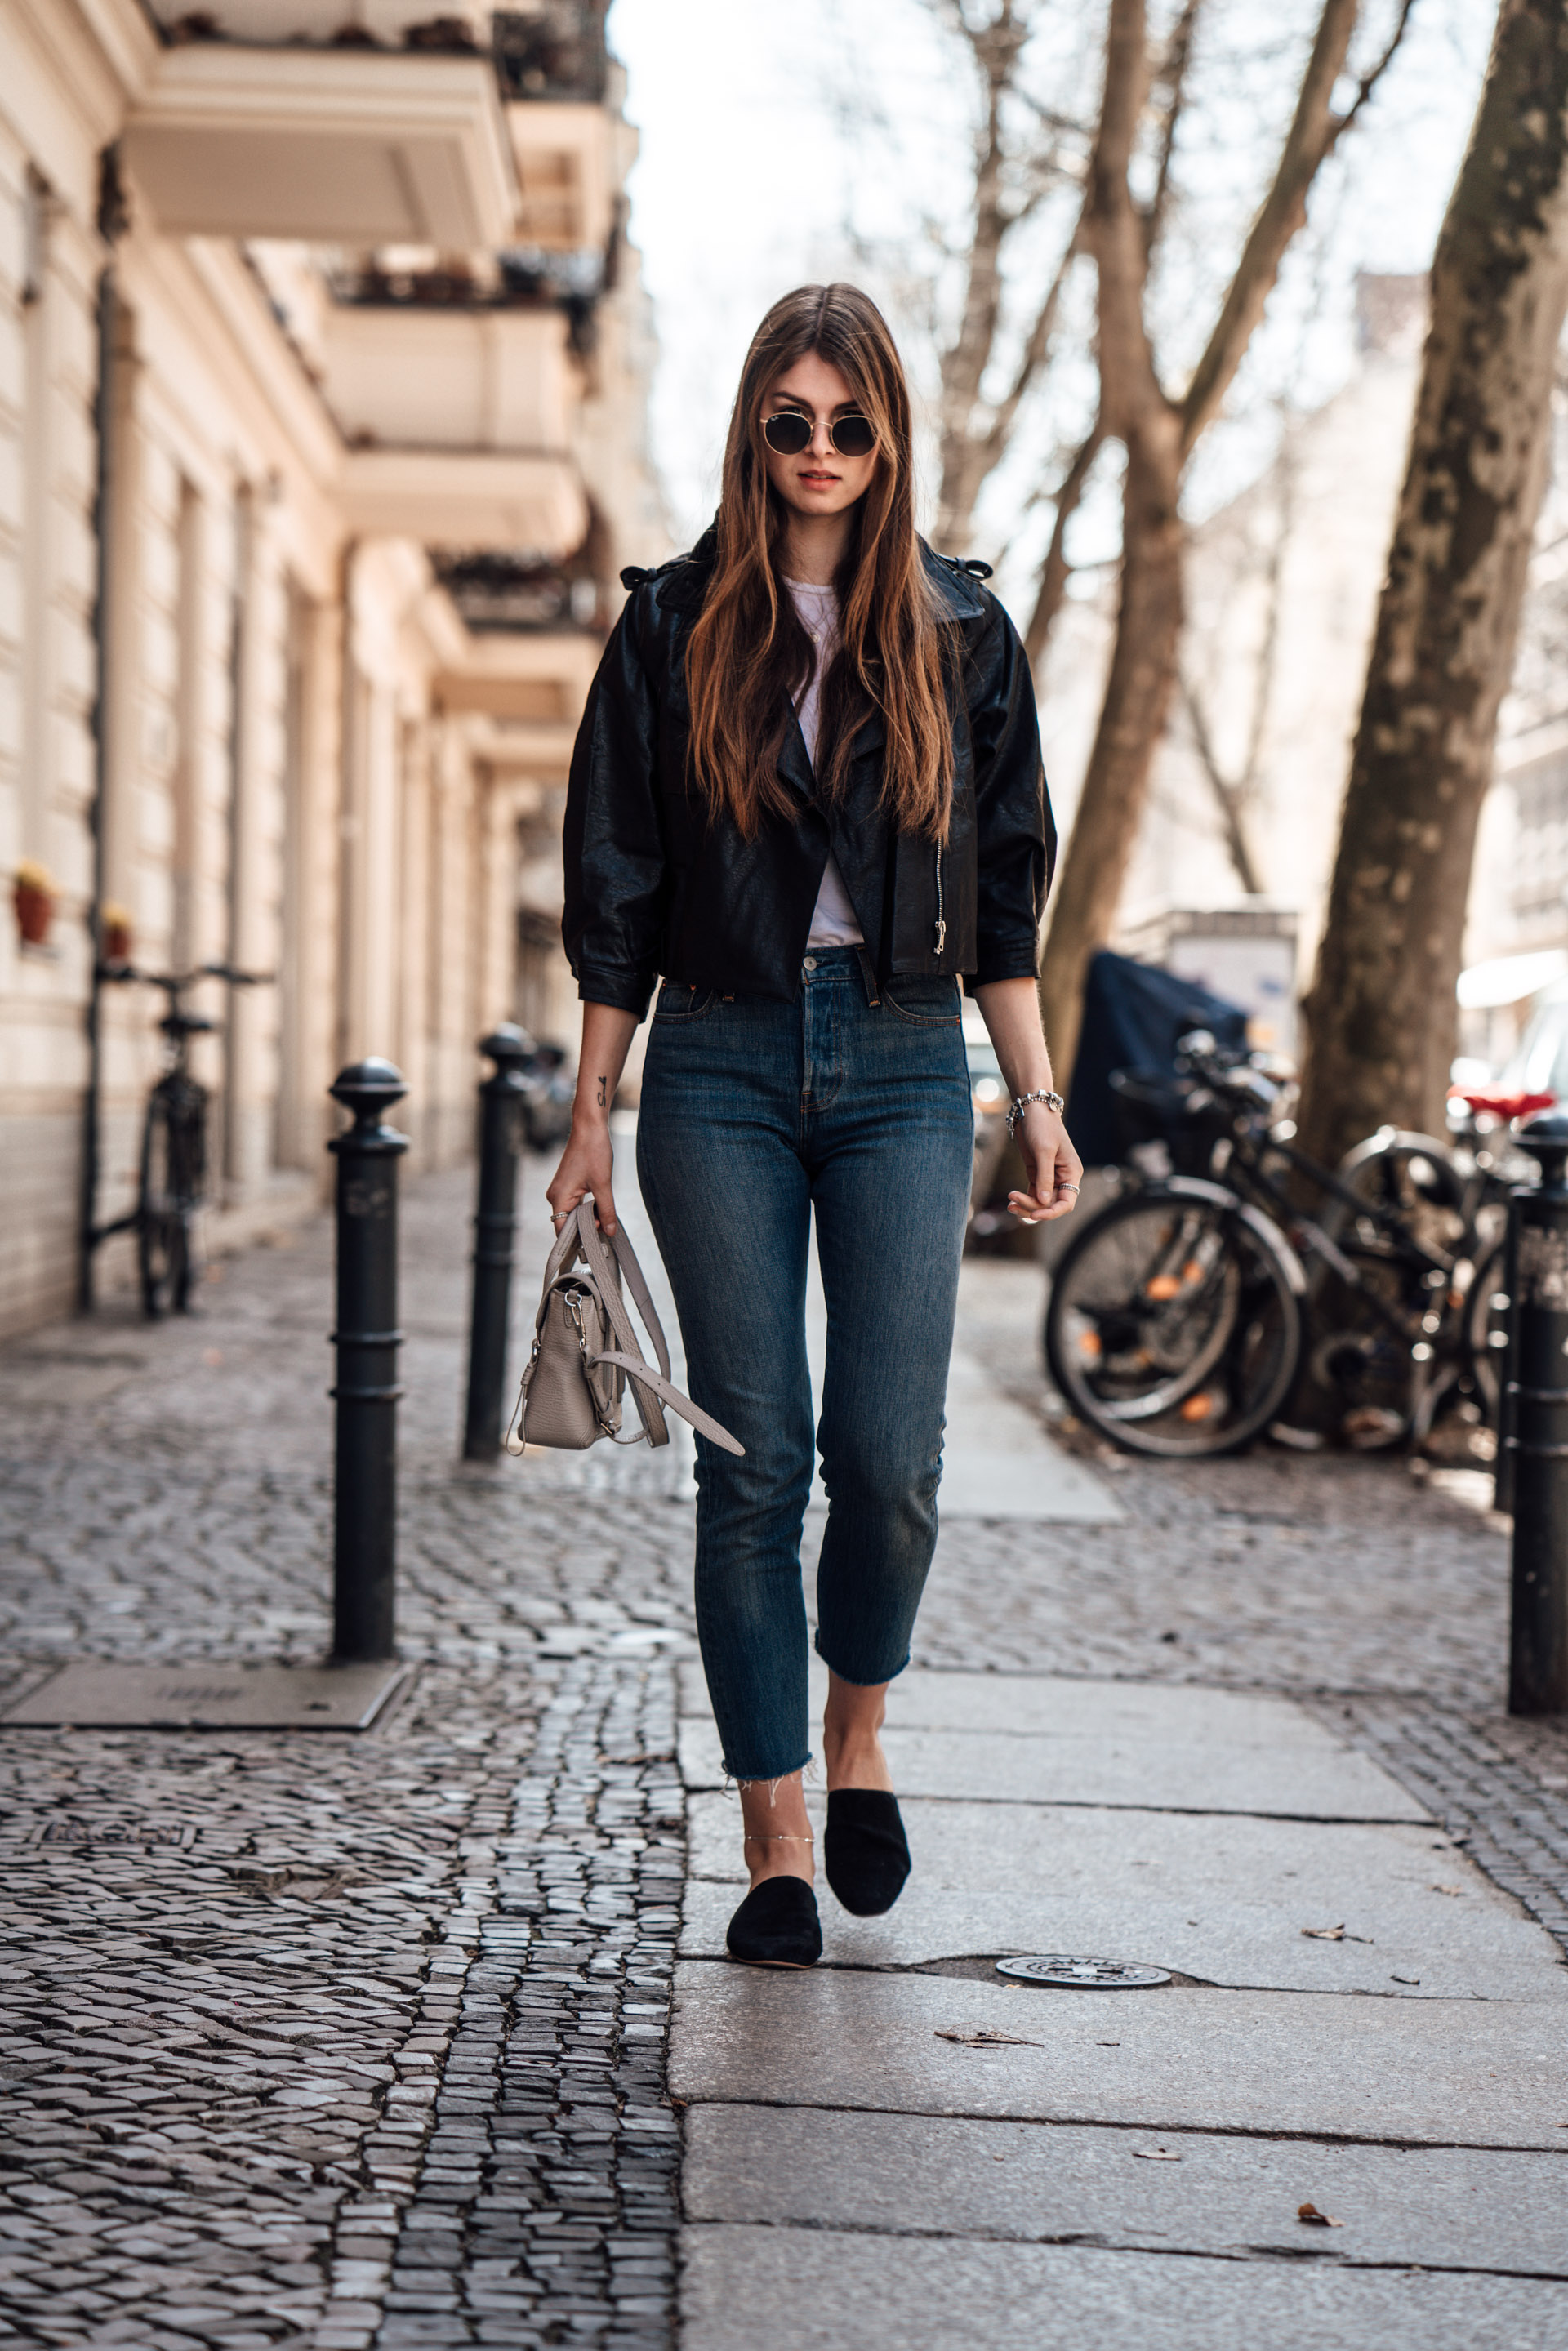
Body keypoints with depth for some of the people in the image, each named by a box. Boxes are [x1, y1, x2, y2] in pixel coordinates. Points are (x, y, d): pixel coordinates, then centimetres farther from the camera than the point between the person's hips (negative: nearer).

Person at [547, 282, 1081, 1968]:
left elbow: (1004, 894, 11)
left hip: (903, 1069, 1)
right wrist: (591, 1113, 2)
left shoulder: (959, 635, 9)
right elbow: (615, 895, 6)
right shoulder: (675, 627, 5)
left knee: (888, 1451, -9)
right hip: (721, 1068, 0)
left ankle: (857, 1731, 20)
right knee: (754, 1460, -2)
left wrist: (1039, 1099, 5)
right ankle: (775, 1834, 8)